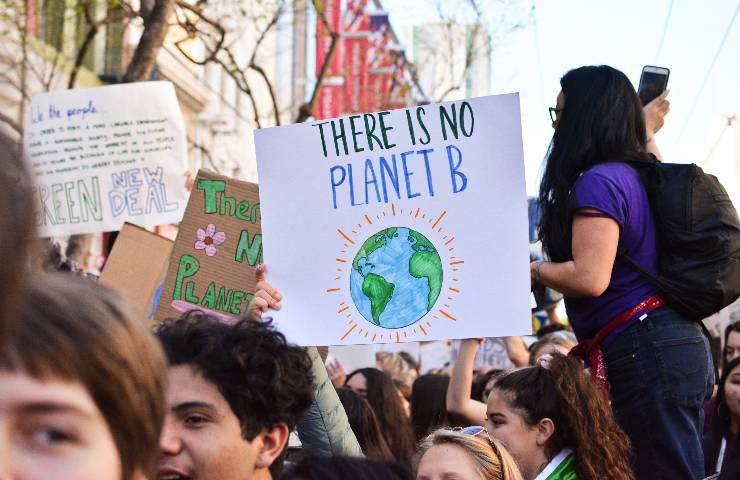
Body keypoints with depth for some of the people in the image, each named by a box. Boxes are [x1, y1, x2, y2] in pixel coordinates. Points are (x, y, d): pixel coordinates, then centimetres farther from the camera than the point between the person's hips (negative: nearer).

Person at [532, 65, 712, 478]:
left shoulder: (598, 181, -14)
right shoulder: (638, 175, 14)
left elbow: (590, 279, -22)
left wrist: (533, 271, -5)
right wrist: (647, 131, 45)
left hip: (644, 351, -10)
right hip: (678, 344, 10)